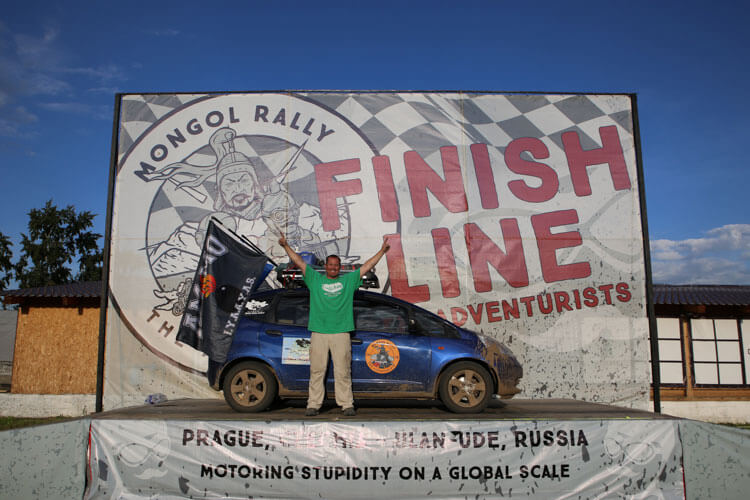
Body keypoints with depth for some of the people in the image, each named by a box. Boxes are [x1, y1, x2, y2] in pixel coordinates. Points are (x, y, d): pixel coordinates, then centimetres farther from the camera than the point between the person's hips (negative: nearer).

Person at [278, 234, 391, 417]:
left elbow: (367, 266, 13)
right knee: (317, 371, 3)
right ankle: (313, 405, 9)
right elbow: (299, 262, 9)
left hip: (341, 333, 0)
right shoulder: (315, 279, 12)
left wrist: (382, 251, 10)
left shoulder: (349, 280, 13)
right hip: (318, 332, 0)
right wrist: (286, 246, 3)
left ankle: (347, 405, 7)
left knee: (343, 371, 2)